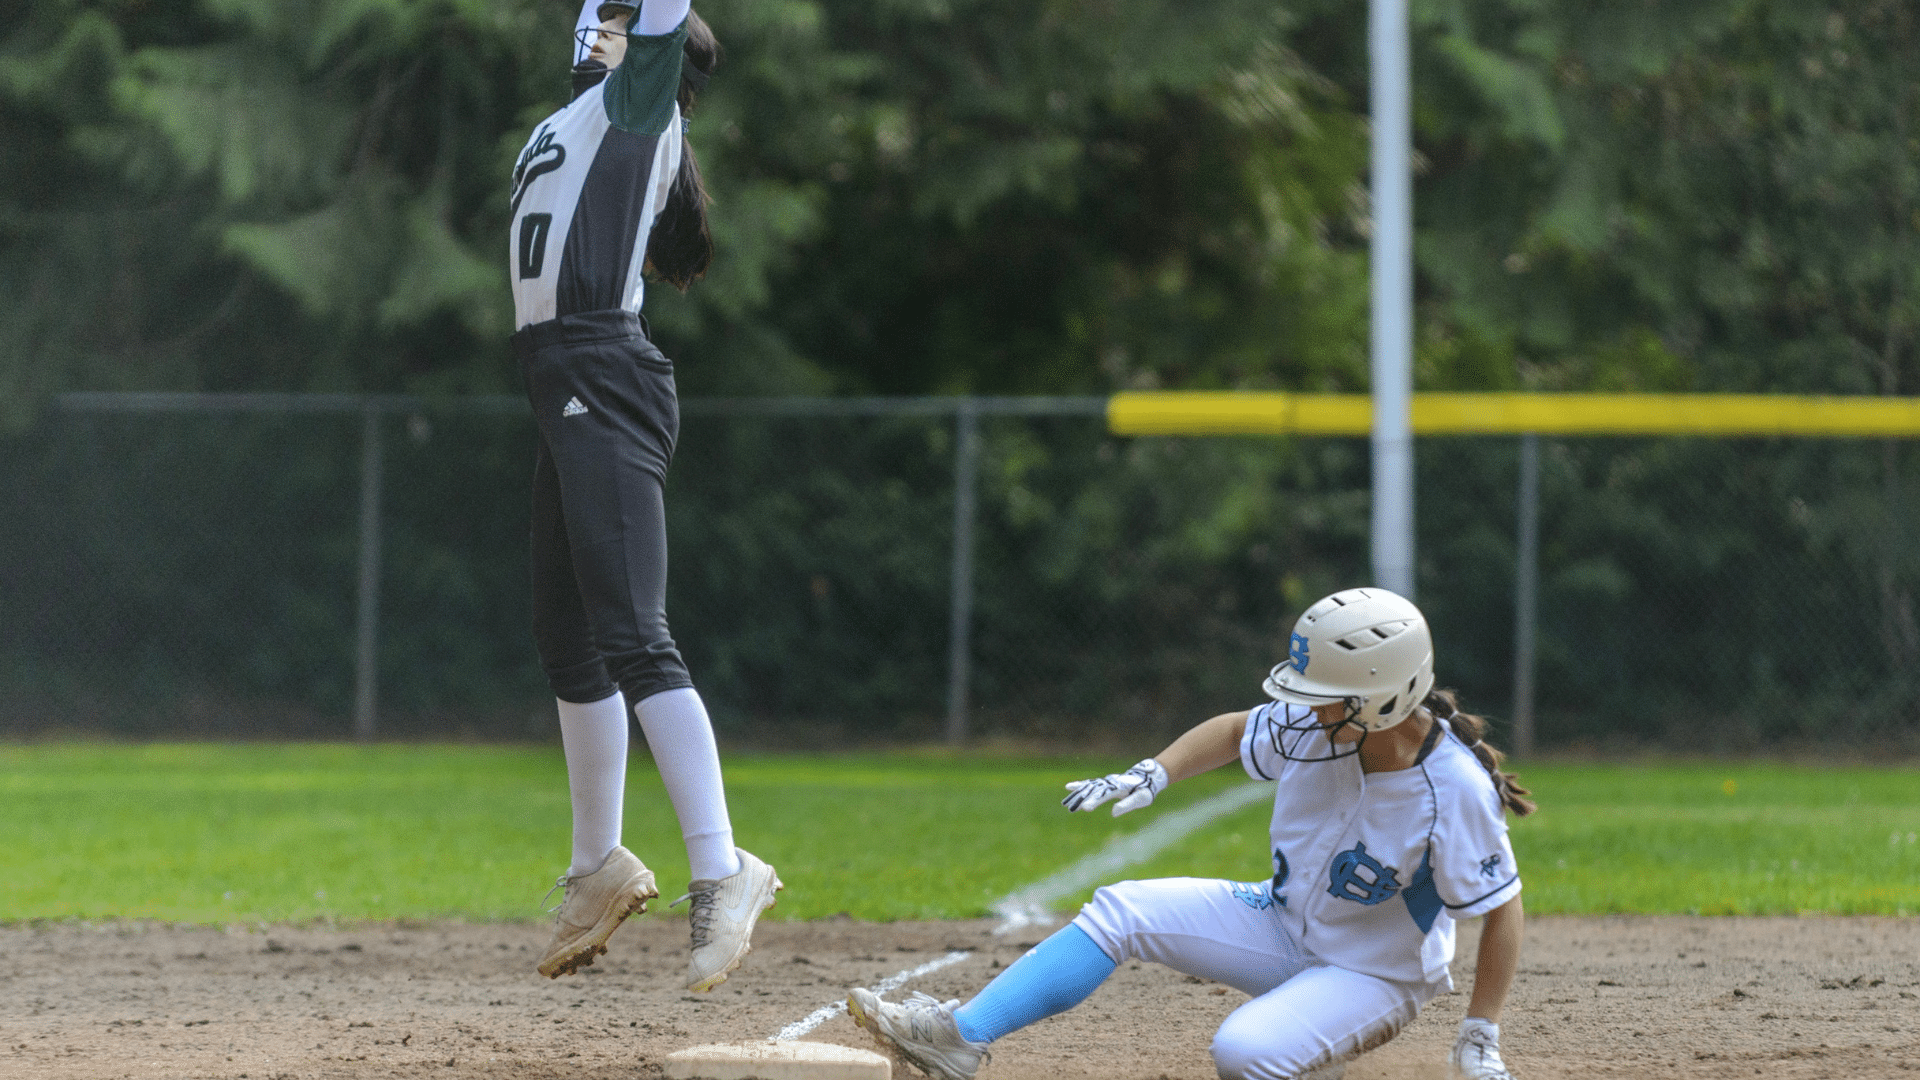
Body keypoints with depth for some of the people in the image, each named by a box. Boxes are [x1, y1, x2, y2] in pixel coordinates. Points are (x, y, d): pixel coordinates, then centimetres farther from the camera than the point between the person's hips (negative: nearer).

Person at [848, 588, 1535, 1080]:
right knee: (1123, 911, -7)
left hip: (1375, 976, -6)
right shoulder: (1312, 728, -12)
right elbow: (1234, 733, 8)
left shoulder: (1456, 789, -30)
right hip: (1281, 924, 7)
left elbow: (1504, 906, -21)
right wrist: (1153, 775, -8)